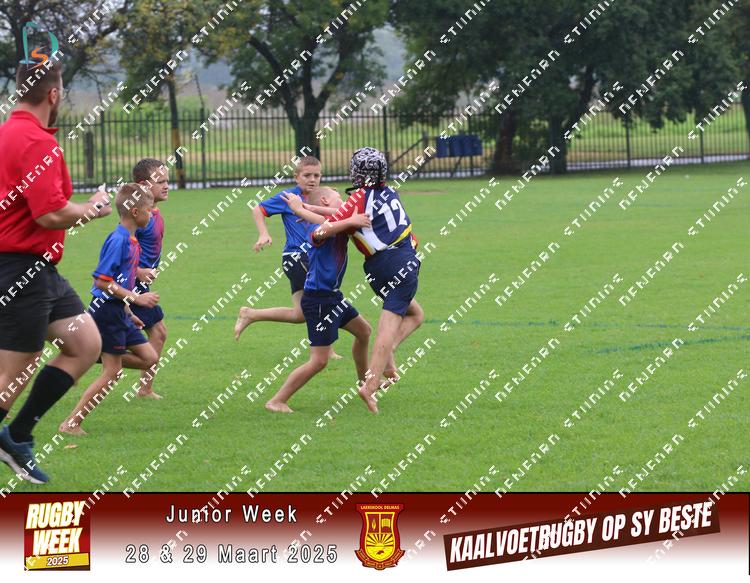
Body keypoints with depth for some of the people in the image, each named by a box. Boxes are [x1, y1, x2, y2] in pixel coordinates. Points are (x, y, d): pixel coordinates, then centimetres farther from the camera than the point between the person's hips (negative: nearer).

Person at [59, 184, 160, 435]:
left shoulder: (131, 240, 11)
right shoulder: (118, 240, -18)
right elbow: (102, 281, -22)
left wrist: (129, 313, 22)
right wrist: (136, 298, -21)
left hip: (119, 312, 9)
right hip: (107, 311, -9)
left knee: (149, 358, 8)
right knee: (112, 373, -5)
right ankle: (71, 423, 0)